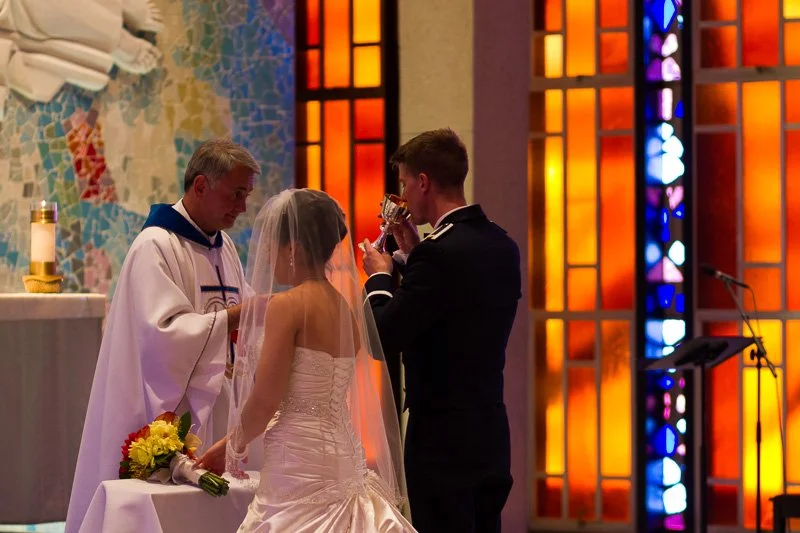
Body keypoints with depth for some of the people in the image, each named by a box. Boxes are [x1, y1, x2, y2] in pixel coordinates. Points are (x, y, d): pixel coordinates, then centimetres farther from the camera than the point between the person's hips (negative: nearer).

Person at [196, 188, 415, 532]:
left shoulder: (287, 305, -12)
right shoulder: (345, 308, 11)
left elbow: (265, 401, -14)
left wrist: (234, 446, 5)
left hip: (301, 464, -8)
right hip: (342, 462, 8)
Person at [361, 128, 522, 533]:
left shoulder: (439, 253, -19)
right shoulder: (502, 246, 8)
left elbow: (384, 338, -18)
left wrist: (379, 276, 0)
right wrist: (412, 256, 16)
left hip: (443, 442, -9)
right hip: (490, 440, 9)